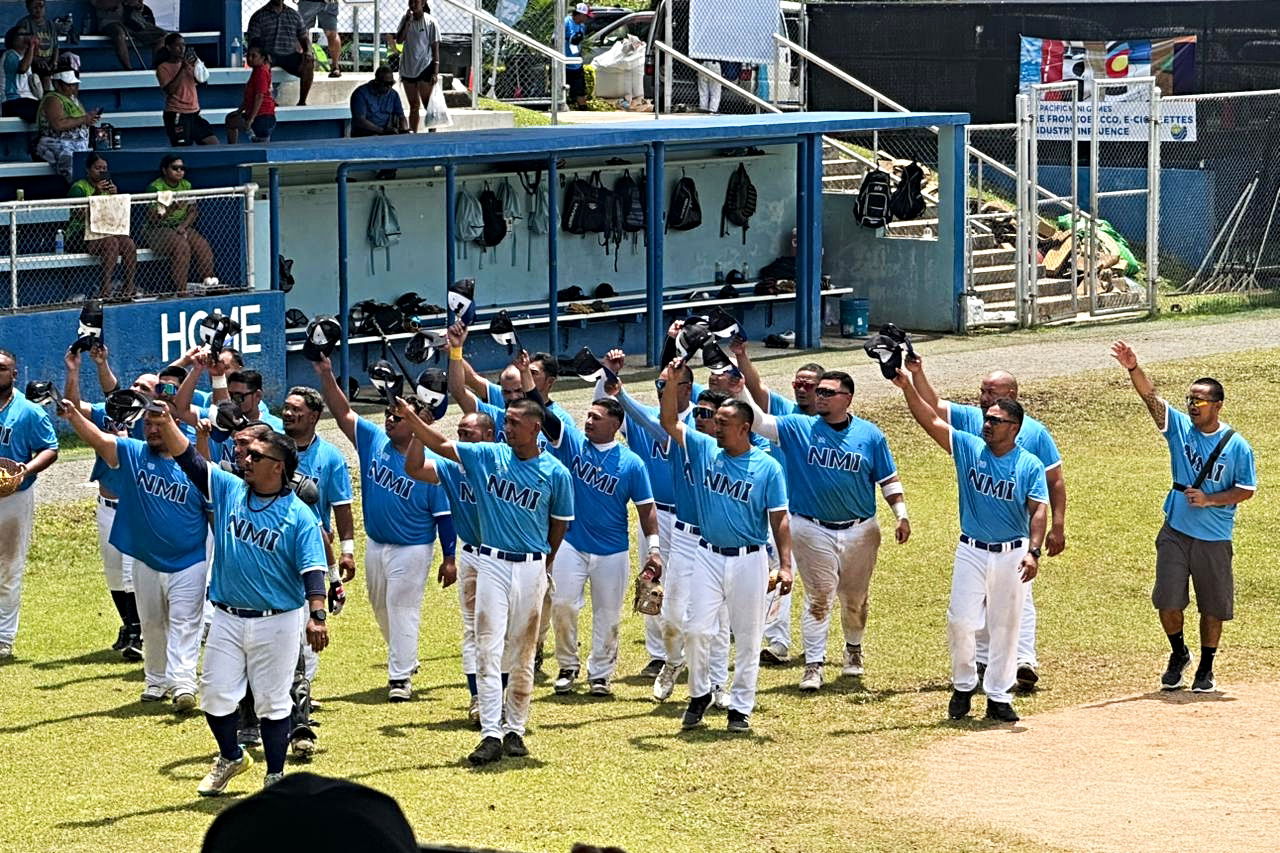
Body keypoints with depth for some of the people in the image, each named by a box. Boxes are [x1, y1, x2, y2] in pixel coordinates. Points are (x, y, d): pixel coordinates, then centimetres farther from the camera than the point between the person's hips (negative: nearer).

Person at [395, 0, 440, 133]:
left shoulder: (430, 22, -7)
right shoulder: (406, 19, 6)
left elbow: (435, 48, -7)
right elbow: (399, 39, -3)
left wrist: (436, 71, -13)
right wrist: (408, 22, -13)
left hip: (425, 68, -5)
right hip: (408, 68, 5)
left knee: (428, 105, -3)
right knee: (413, 106, 9)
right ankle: (412, 133, 11)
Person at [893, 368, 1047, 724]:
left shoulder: (1030, 466, -3)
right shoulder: (968, 448, 1)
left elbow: (1039, 510, -10)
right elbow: (930, 420, -4)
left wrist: (1033, 551, -24)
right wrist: (907, 386, -16)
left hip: (1012, 555, -1)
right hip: (972, 551, 1)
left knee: (1006, 627, 5)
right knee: (961, 620, -6)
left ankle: (998, 697, 14)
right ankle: (963, 686, 14)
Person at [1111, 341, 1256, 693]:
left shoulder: (1236, 445, -7)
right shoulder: (1180, 426, -1)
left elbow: (1247, 490, -3)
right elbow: (1151, 397, -14)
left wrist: (1209, 499, -16)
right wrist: (1133, 368, -30)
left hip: (1215, 538, -2)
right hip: (1176, 532, 2)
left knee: (1213, 607, 8)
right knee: (1167, 601, -1)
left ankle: (1206, 668, 25)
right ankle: (1179, 654, 25)